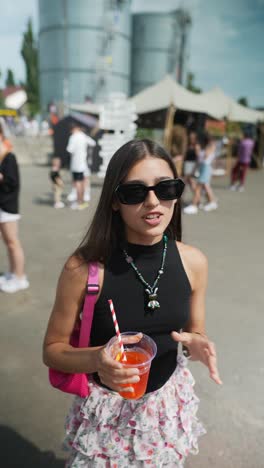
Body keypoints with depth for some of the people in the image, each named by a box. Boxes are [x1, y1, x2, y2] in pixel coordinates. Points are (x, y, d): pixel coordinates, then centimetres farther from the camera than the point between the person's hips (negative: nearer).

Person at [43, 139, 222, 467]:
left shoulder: (193, 261, -13)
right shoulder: (84, 267, -24)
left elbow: (194, 332, 2)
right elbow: (52, 350, -12)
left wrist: (197, 345, -20)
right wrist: (95, 359, -31)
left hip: (170, 404, 3)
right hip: (106, 408, -3)